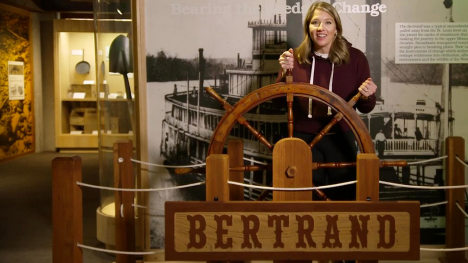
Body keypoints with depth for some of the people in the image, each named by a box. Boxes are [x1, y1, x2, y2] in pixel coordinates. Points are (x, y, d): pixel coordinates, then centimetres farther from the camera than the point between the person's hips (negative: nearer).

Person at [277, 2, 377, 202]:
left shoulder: (355, 58, -5)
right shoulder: (296, 57, -4)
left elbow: (365, 109, 1)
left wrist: (366, 96, -21)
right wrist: (285, 72, -18)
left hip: (340, 140, 0)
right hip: (303, 139, 0)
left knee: (344, 195, 13)